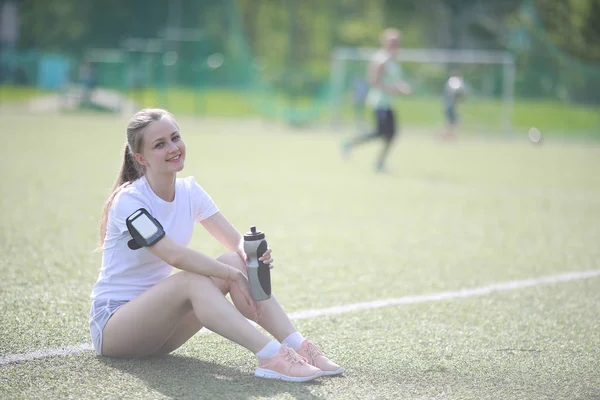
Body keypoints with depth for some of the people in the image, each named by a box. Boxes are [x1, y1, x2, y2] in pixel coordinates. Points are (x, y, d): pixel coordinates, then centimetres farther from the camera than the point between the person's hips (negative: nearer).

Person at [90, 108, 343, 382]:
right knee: (192, 279, -34)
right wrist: (233, 276, -33)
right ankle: (271, 356, -43)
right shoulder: (129, 200, -18)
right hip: (110, 322, -6)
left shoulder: (188, 190, 4)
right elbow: (173, 254, -31)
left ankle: (297, 346, -27)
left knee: (234, 261, -16)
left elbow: (236, 241, -2)